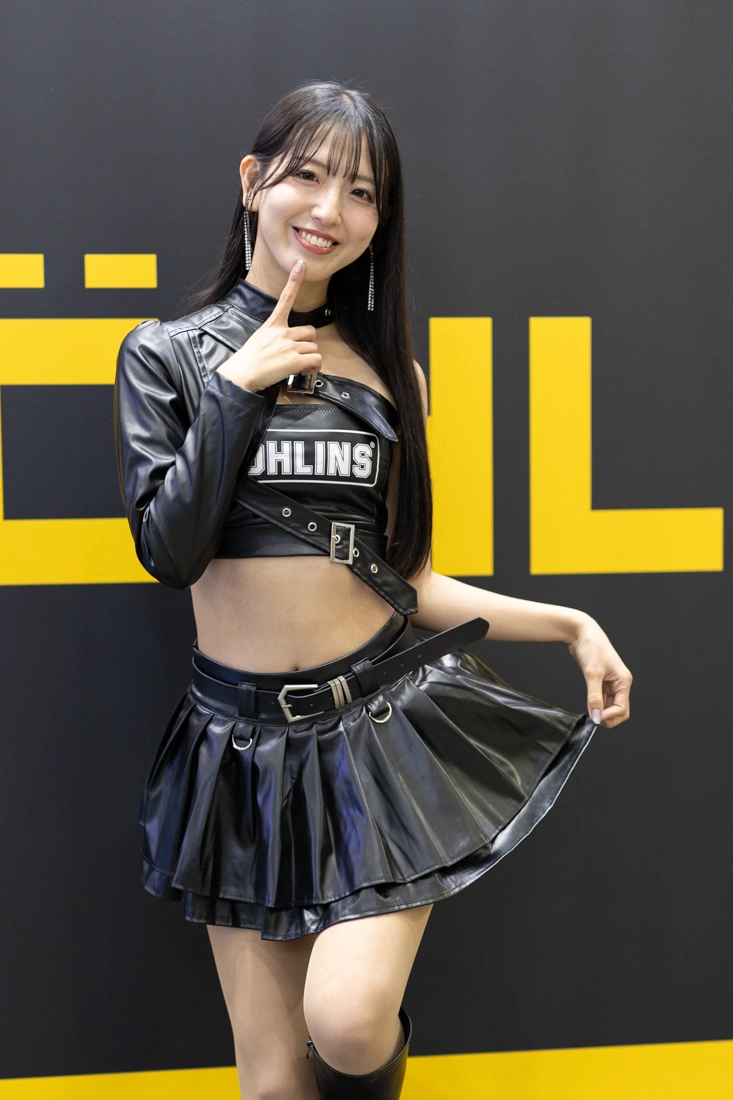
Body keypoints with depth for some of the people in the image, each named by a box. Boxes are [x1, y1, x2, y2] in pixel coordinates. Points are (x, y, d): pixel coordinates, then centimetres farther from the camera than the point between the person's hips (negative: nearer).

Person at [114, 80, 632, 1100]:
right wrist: (239, 386, -11)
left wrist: (568, 624, 4)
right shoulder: (167, 354, 3)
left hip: (386, 718, 0)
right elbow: (169, 549, -10)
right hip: (244, 738, 0)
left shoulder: (386, 368, 7)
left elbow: (404, 577, 9)